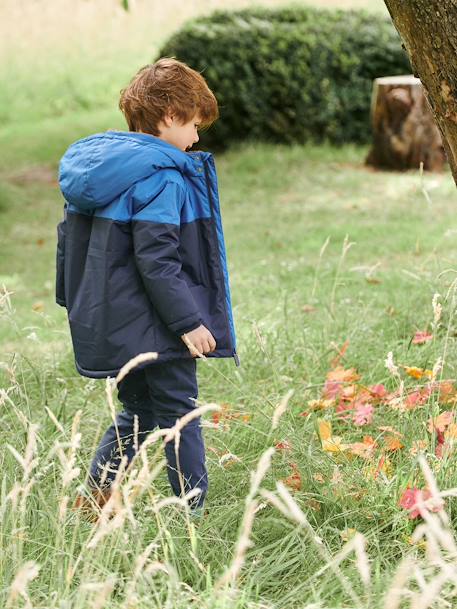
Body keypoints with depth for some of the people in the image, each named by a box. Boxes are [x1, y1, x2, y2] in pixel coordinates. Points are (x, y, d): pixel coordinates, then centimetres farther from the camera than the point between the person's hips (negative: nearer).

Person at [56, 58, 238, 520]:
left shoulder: (91, 165, 9)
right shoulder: (161, 177, -18)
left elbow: (69, 240, 16)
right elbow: (155, 259, -23)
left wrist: (75, 304, 24)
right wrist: (188, 321, -18)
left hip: (104, 322, 8)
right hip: (153, 325, -8)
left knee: (138, 412, 19)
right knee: (179, 413, 5)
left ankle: (92, 497, 15)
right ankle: (192, 511, 12)